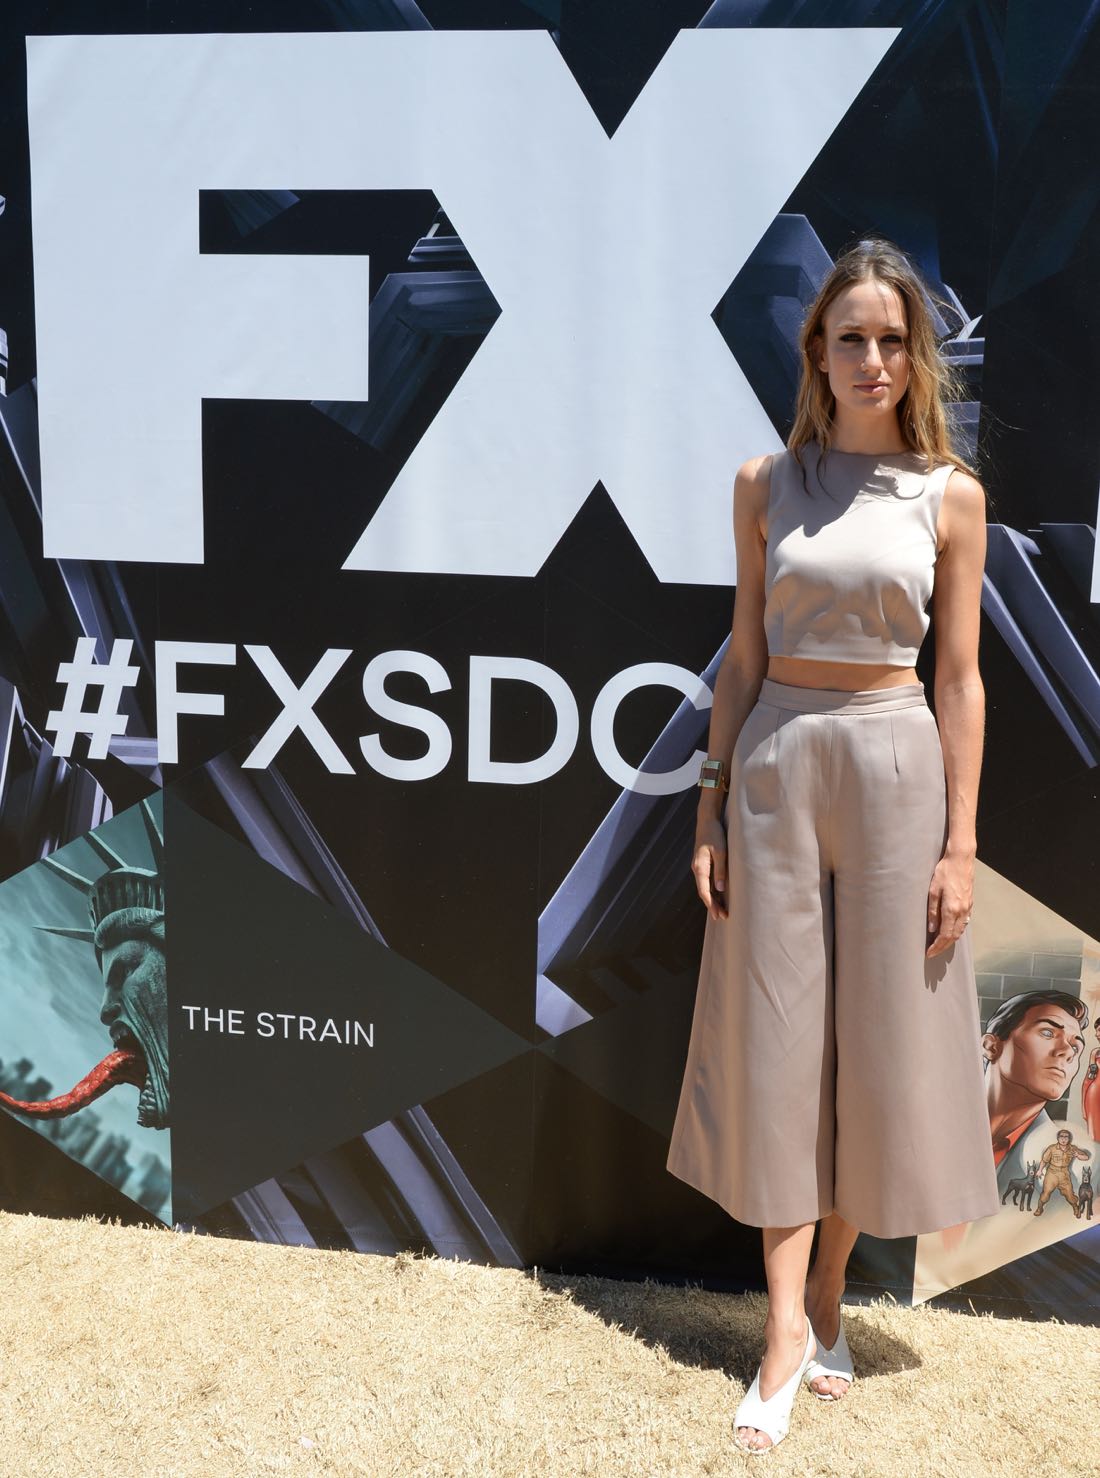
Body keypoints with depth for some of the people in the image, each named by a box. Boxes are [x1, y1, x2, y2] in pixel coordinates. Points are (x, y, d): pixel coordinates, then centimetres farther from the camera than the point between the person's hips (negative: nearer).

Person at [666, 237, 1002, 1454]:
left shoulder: (950, 496, 1)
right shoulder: (768, 483, 4)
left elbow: (959, 678, 0)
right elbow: (744, 657, 6)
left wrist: (960, 840, -4)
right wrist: (711, 803, 1)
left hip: (895, 765, -1)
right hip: (777, 763, 1)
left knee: (881, 1036, 6)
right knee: (777, 1035, 2)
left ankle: (829, 1291, 25)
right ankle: (786, 1322, 10)